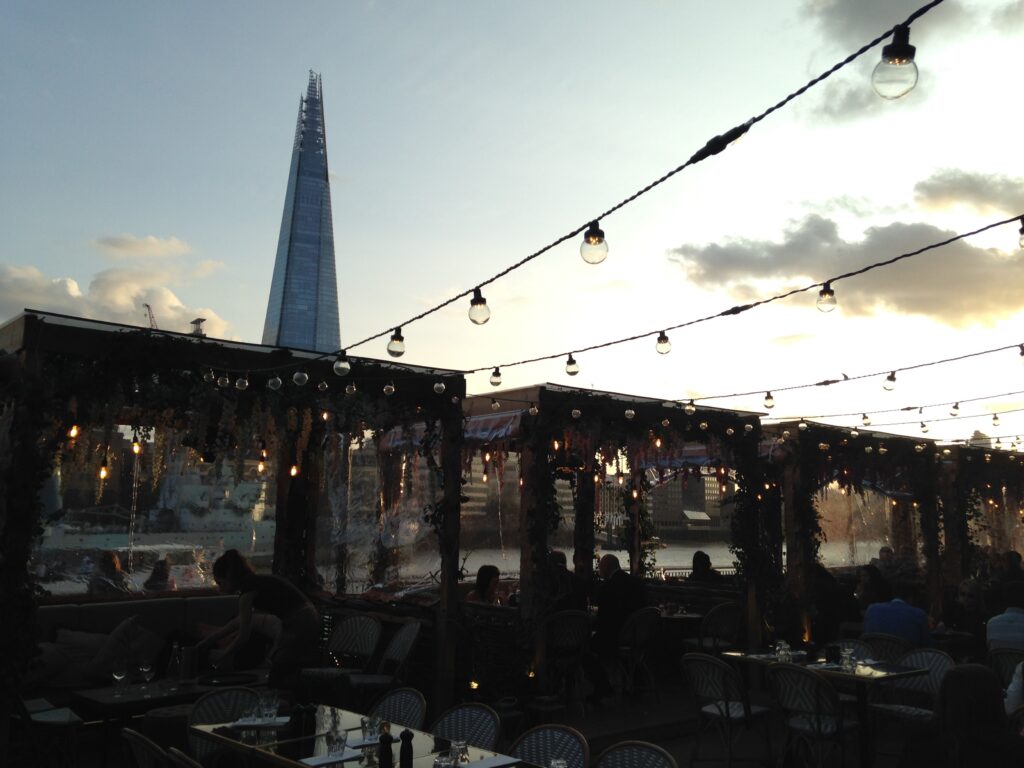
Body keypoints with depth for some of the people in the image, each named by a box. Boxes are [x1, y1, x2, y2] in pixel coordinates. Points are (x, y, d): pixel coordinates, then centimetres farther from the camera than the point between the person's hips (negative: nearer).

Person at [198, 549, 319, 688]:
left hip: (300, 626, -10)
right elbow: (237, 622, 28)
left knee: (277, 683, -2)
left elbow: (243, 636, -7)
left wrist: (225, 655, 10)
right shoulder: (256, 583, 17)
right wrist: (208, 640, 32)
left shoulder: (248, 589, -10)